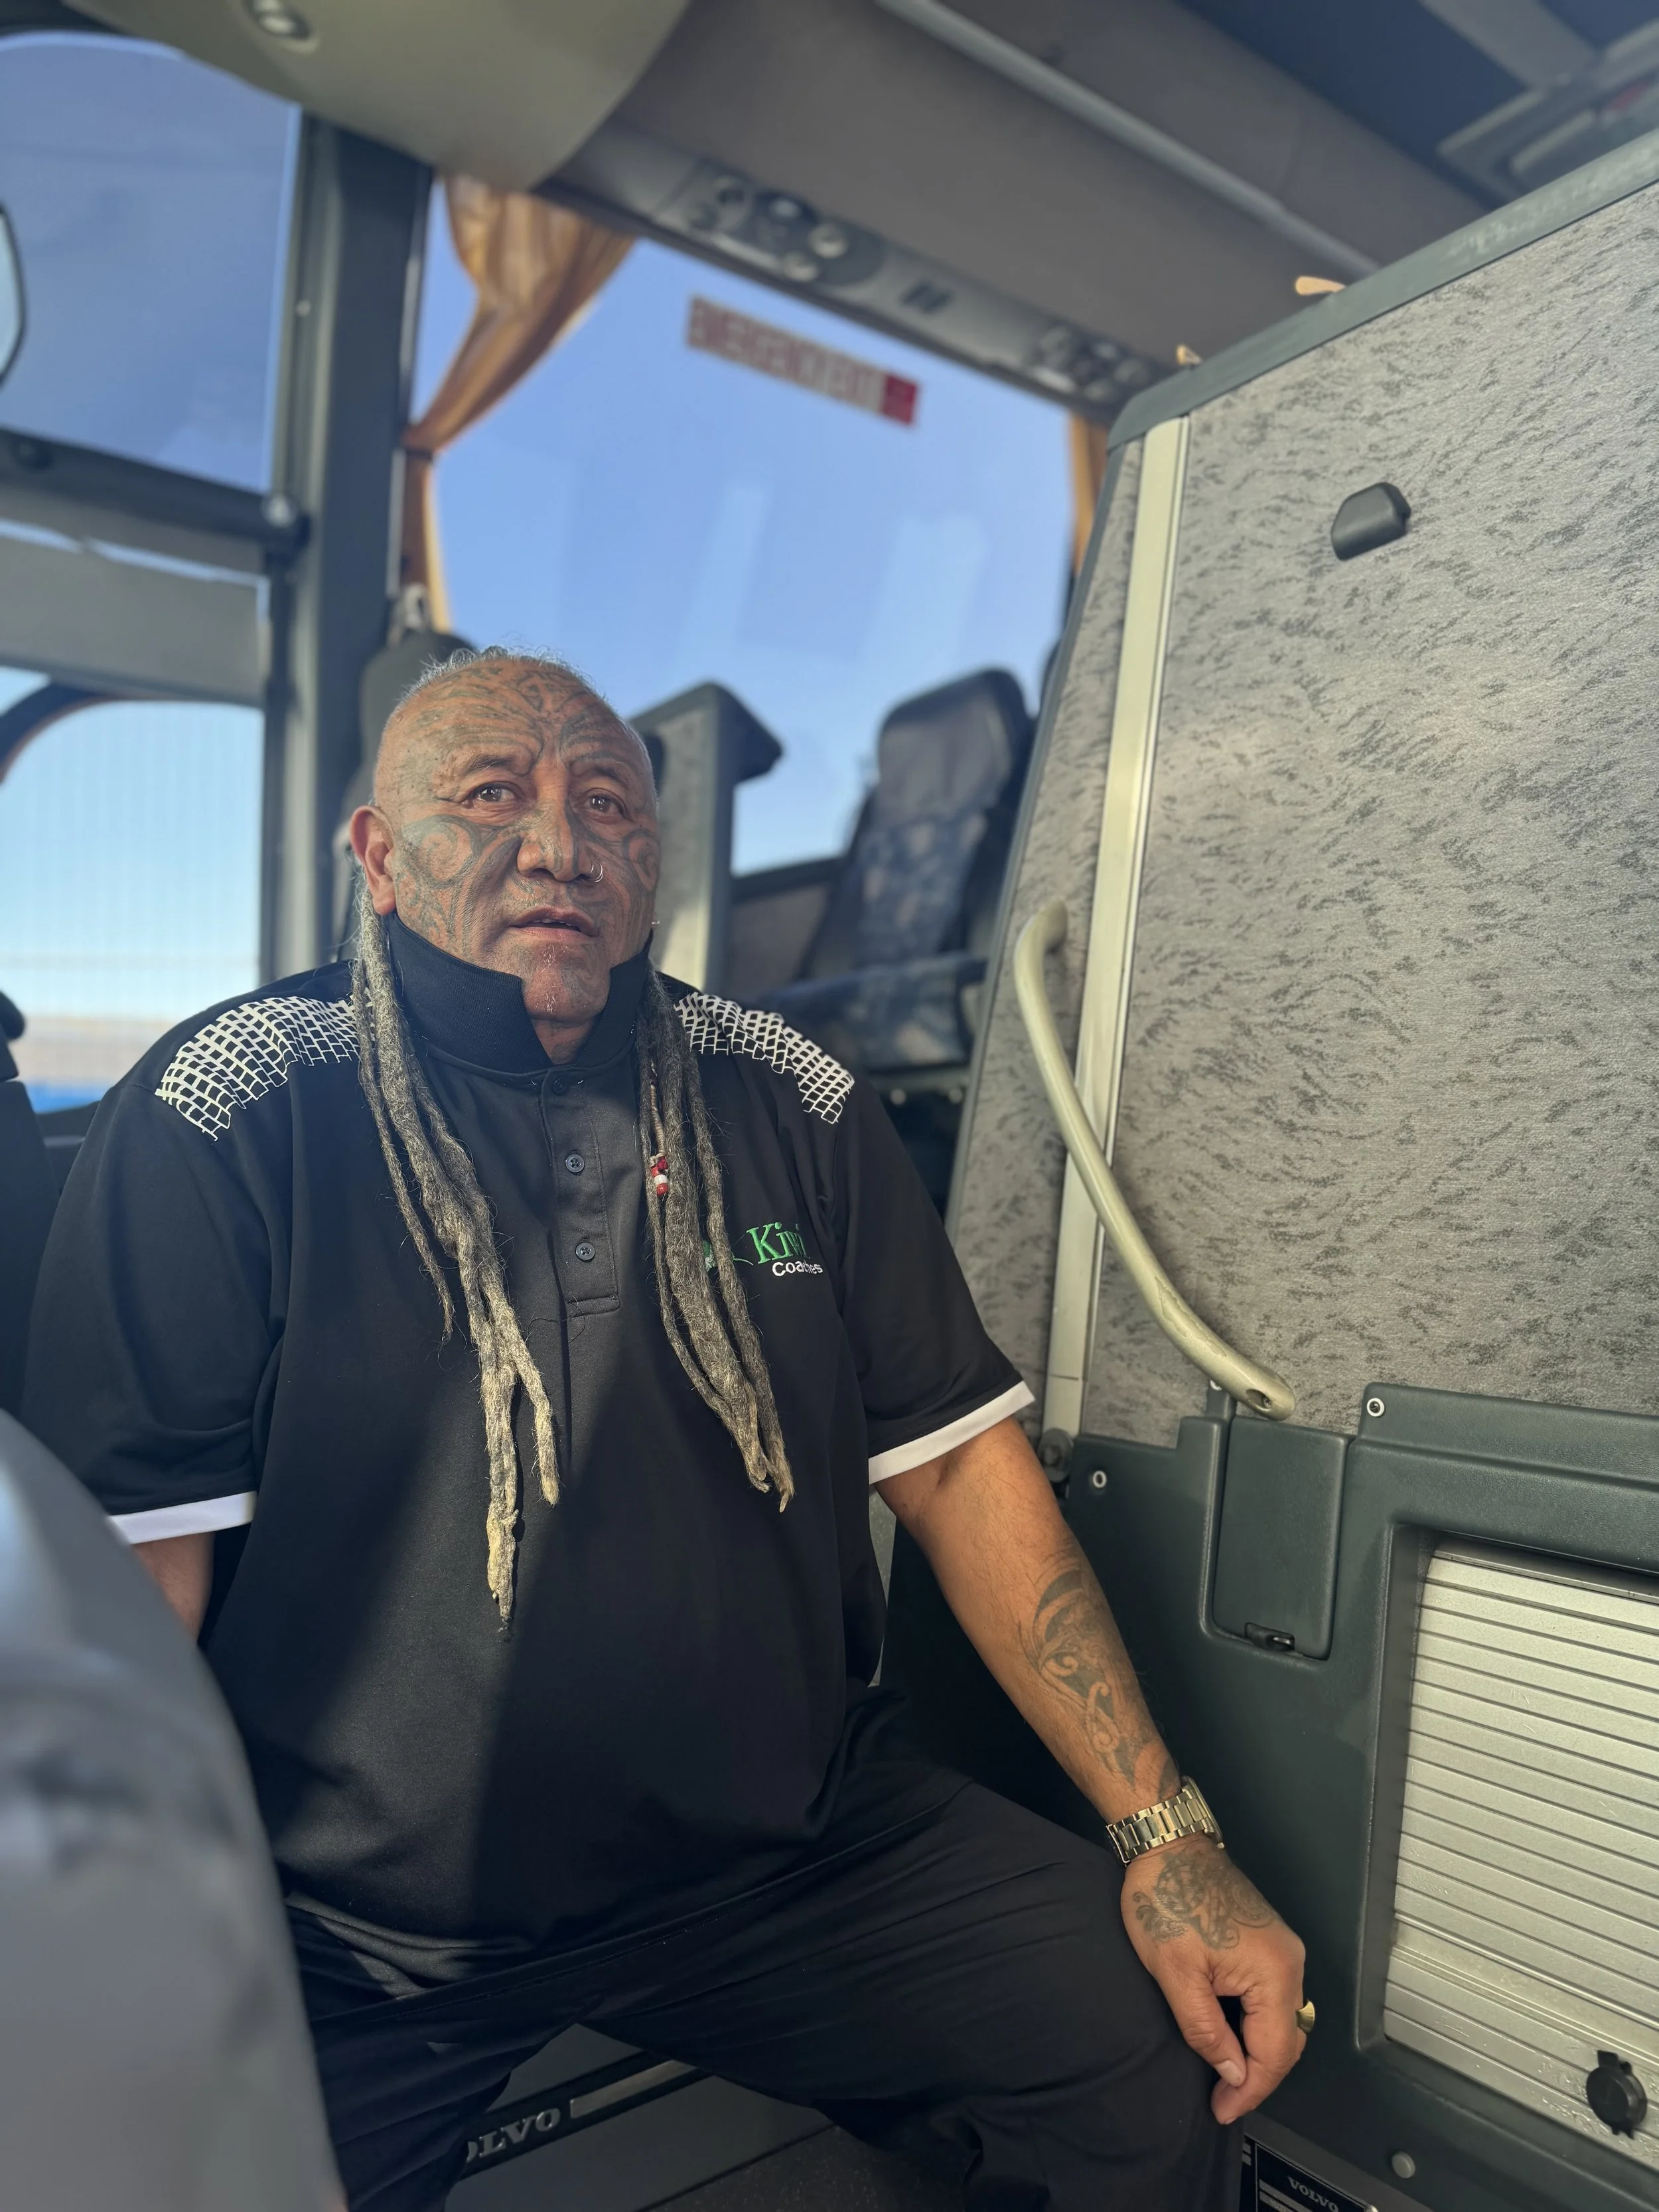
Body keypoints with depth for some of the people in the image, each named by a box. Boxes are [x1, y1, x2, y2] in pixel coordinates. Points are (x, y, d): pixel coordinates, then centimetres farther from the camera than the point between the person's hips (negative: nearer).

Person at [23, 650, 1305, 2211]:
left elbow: (957, 1464, 1)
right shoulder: (219, 1126, -9)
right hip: (365, 1946, -1)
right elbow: (130, 1585, -12)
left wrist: (1164, 1831, -4)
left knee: (1175, 2064, -9)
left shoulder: (792, 1109, 1)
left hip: (795, 1846, 3)